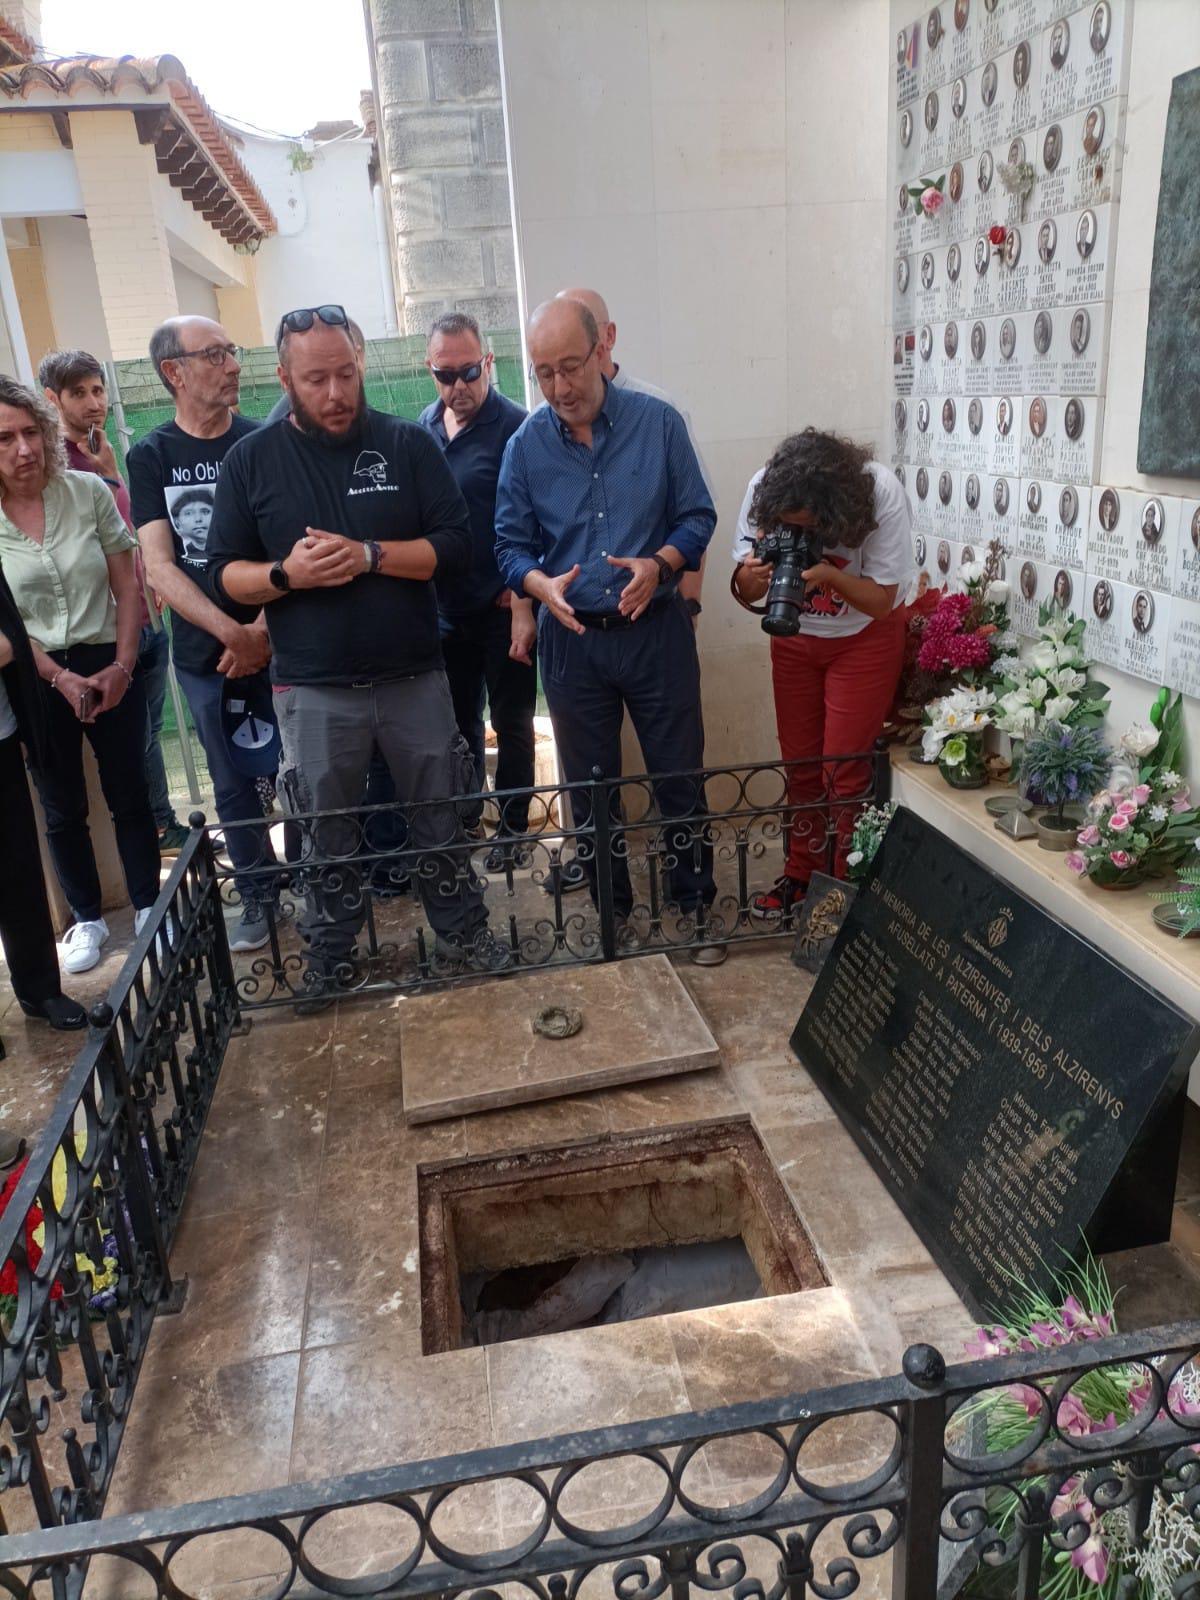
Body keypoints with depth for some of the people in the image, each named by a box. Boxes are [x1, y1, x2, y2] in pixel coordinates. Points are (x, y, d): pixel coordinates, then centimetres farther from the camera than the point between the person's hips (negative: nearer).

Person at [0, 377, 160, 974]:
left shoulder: (88, 491, -5)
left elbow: (126, 582, -1)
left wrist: (123, 664, -7)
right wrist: (60, 678, -11)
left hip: (109, 667, 0)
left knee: (130, 796, 7)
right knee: (64, 810, 11)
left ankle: (148, 909, 23)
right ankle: (87, 919, 27)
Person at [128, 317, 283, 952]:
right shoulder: (150, 457, 3)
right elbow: (159, 567, -5)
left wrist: (263, 629, -17)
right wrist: (232, 633, -16)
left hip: (280, 644, -1)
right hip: (205, 654, 1)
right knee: (233, 784, 10)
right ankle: (258, 895, 27)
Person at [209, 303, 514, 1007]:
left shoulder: (409, 443, 0)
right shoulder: (252, 459, 2)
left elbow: (455, 546, -6)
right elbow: (225, 572, 2)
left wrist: (368, 555, -20)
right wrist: (286, 574, -18)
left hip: (415, 678, 0)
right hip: (313, 692, 0)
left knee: (440, 816, 13)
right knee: (325, 834, 12)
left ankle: (464, 930, 32)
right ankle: (331, 955, 31)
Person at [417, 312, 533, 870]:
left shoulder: (514, 427, -10)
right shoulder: (424, 426, 7)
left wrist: (524, 608, -19)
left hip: (503, 609, -5)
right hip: (445, 608, 5)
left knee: (512, 725, 7)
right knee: (459, 722, 16)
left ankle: (511, 829, 21)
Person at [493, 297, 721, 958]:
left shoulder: (658, 422, -3)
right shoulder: (526, 444, 0)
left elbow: (698, 515, 0)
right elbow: (511, 545, 3)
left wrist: (660, 563, -19)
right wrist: (541, 584, -18)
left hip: (656, 630, -1)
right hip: (570, 638, 2)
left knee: (680, 777, 6)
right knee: (589, 786, 13)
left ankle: (696, 903, 24)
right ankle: (611, 908, 30)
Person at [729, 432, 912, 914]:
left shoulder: (880, 494, -30)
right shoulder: (763, 490, -22)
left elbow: (881, 601, -21)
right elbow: (745, 591, -13)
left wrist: (828, 574, -39)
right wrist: (754, 575, -36)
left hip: (865, 637, -3)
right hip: (795, 637, 3)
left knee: (844, 768, -3)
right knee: (800, 762, 11)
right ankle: (801, 873, 27)